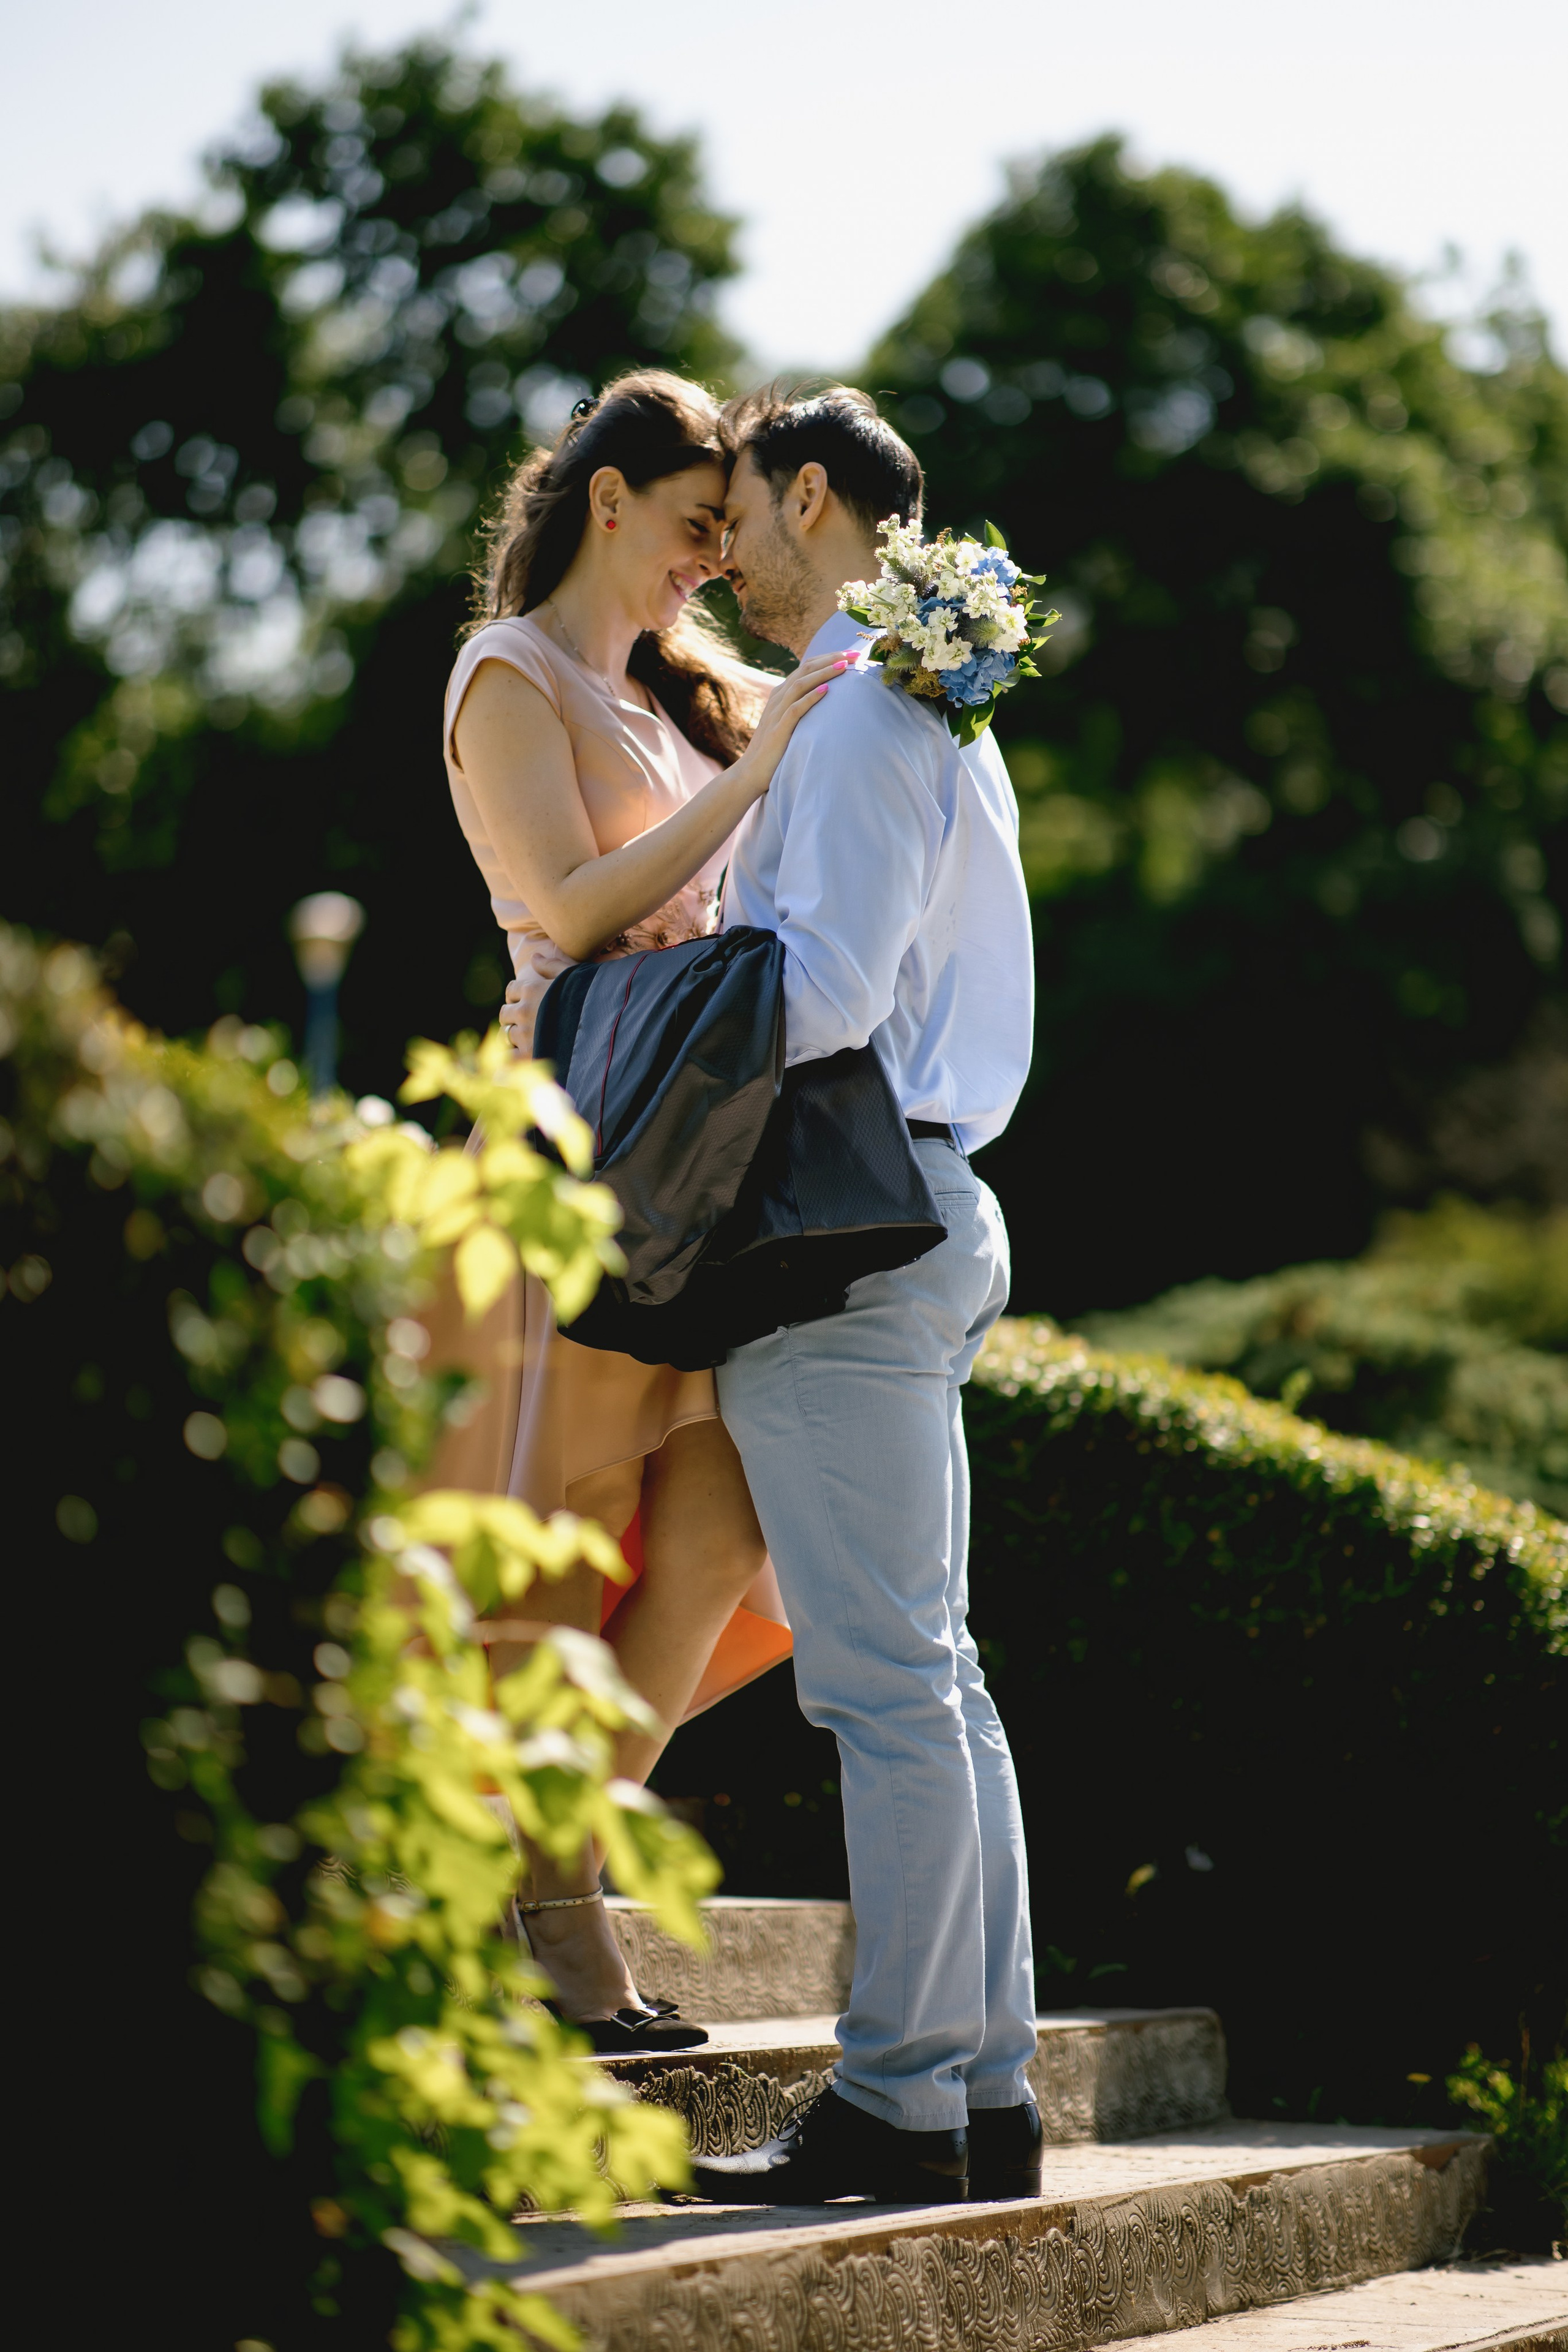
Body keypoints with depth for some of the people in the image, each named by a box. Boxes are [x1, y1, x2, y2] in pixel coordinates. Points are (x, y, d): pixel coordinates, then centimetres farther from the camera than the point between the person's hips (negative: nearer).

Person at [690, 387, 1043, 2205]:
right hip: (925, 1213, 10)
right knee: (932, 1676, 9)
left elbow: (830, 984, -21)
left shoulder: (865, 709, -10)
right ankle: (983, 2093, 12)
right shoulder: (942, 714, 22)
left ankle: (899, 2103, -8)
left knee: (888, 1679, -9)